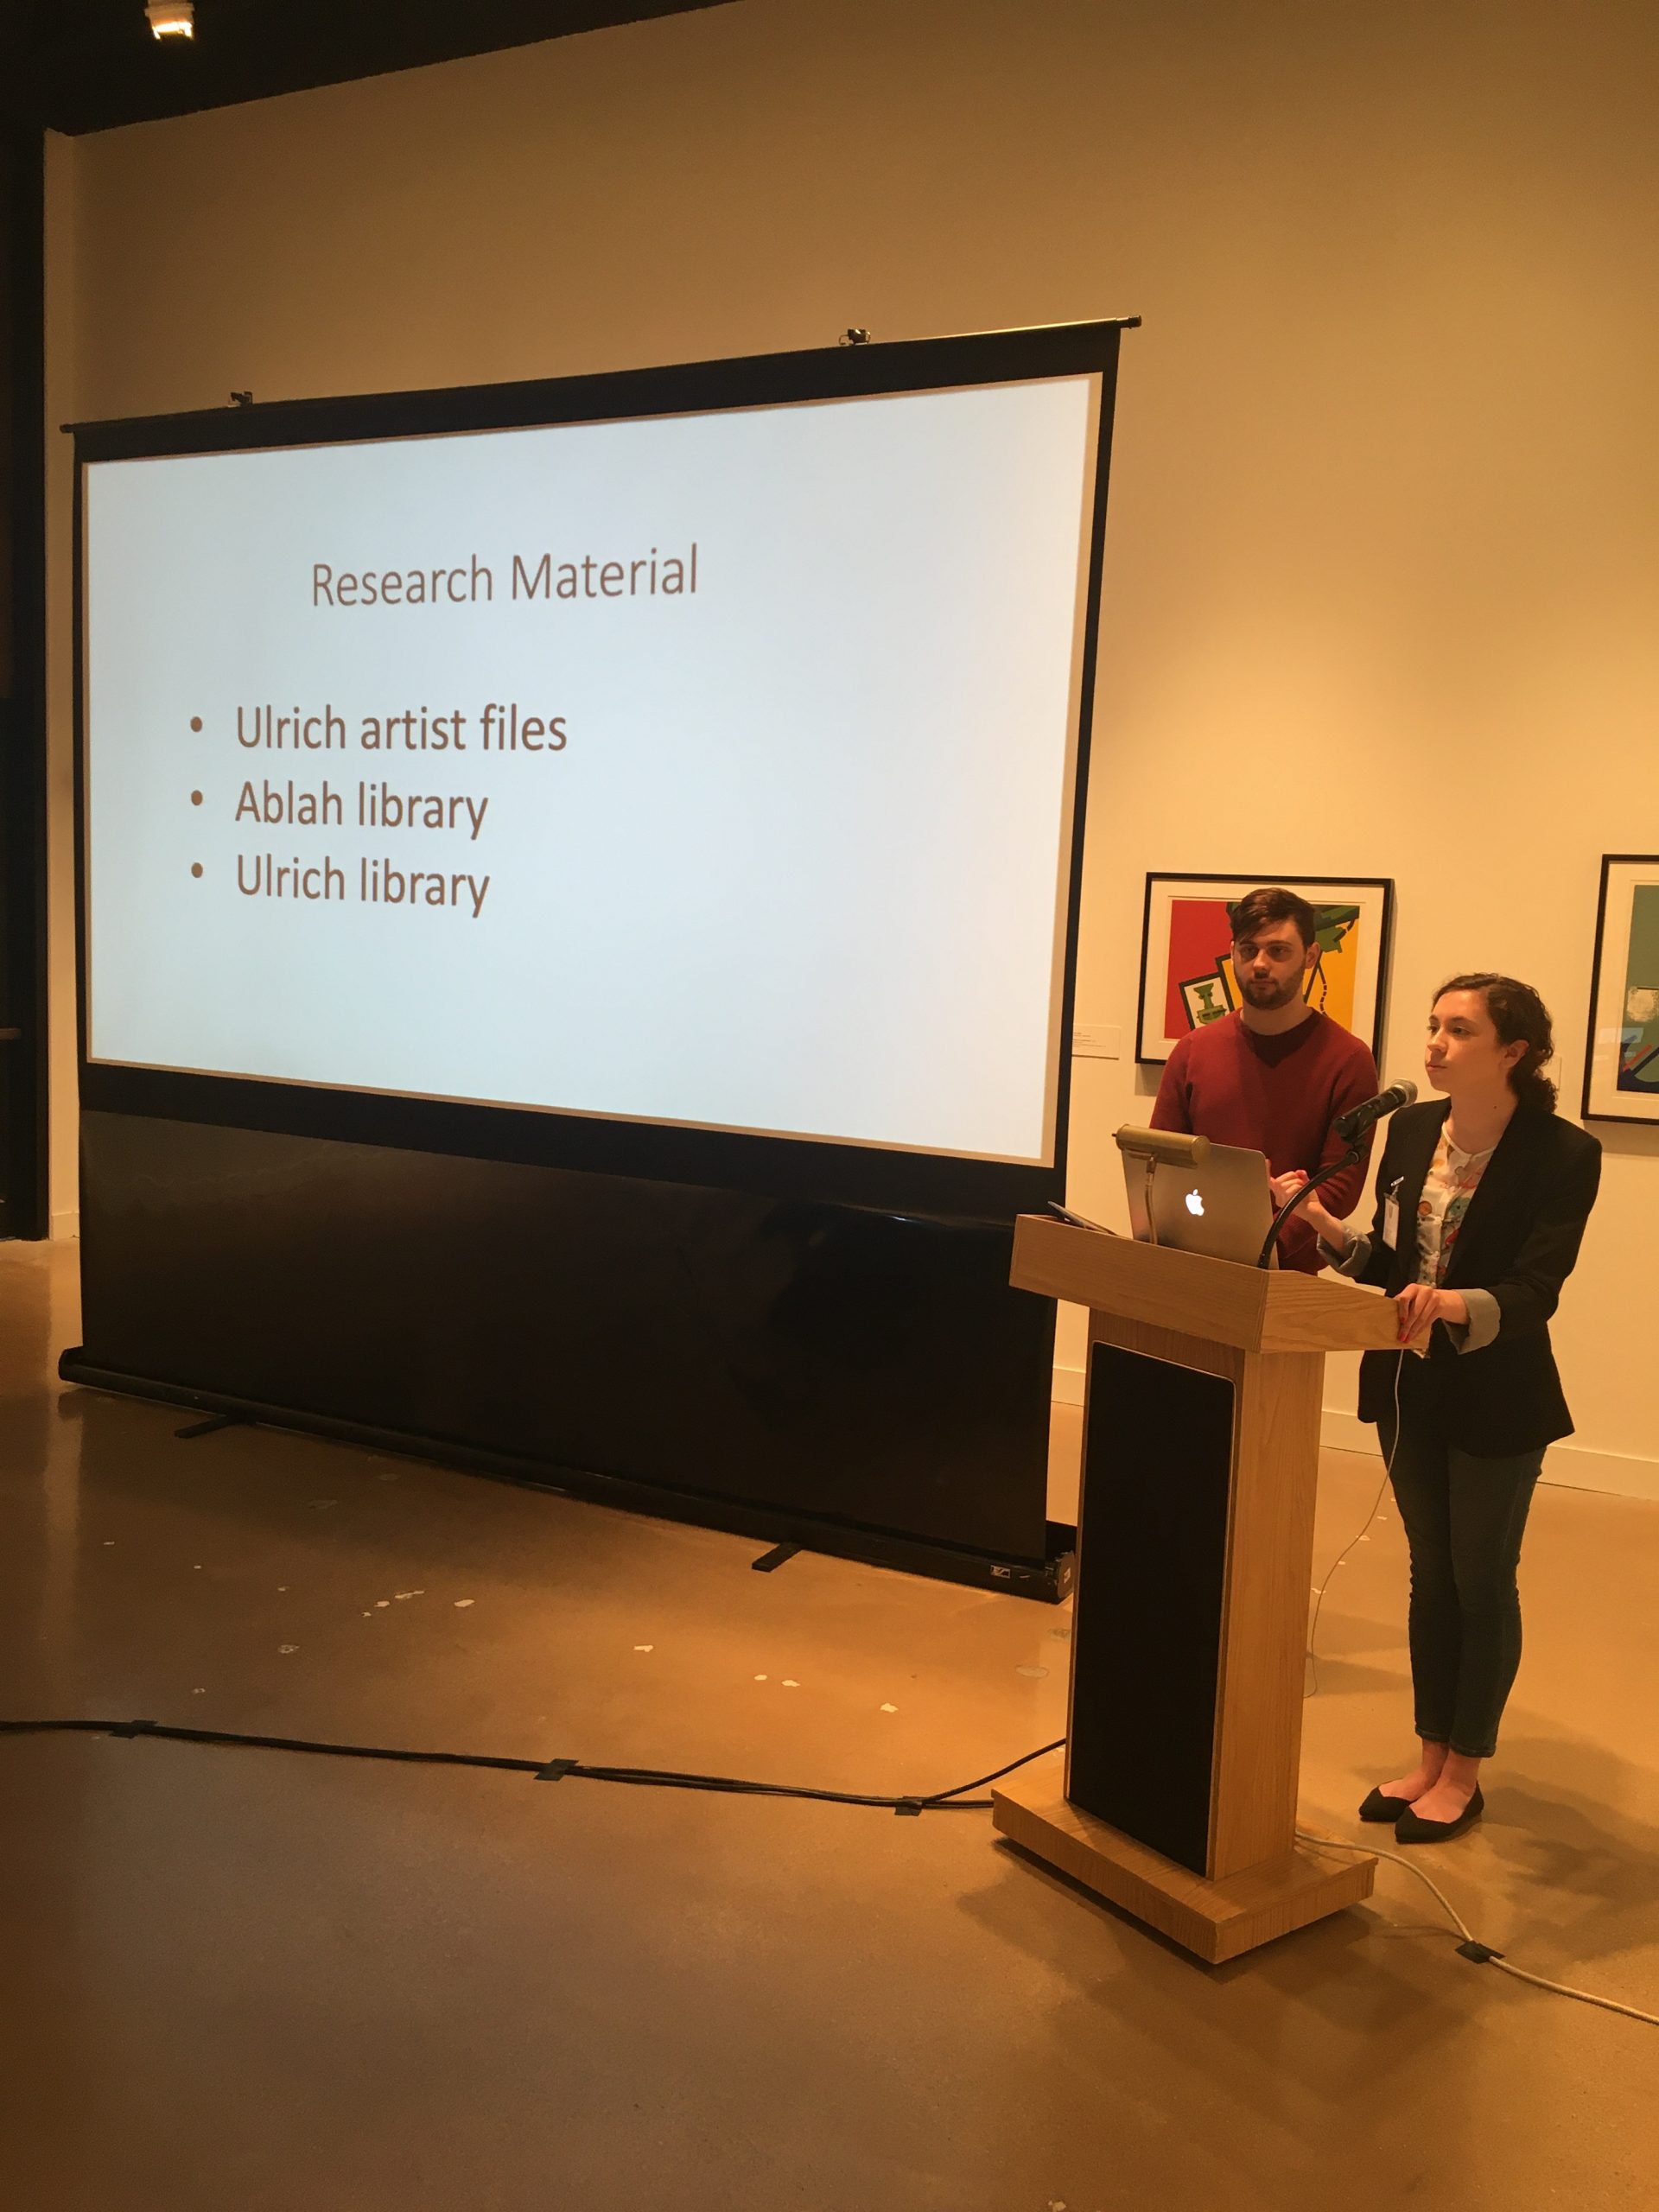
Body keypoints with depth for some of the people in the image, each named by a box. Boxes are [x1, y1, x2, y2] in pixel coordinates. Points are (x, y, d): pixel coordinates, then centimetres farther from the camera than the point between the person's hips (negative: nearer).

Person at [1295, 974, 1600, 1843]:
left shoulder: (1562, 1154, -15)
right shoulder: (1411, 1129, 1)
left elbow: (1535, 1292, -23)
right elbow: (1387, 1263, 5)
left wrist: (1455, 1303, -42)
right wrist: (1324, 1225, -12)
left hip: (1497, 1400, -5)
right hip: (1408, 1386, 5)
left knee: (1481, 1582, 9)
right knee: (1430, 1574, 16)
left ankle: (1464, 1773, 25)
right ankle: (1429, 1755, 31)